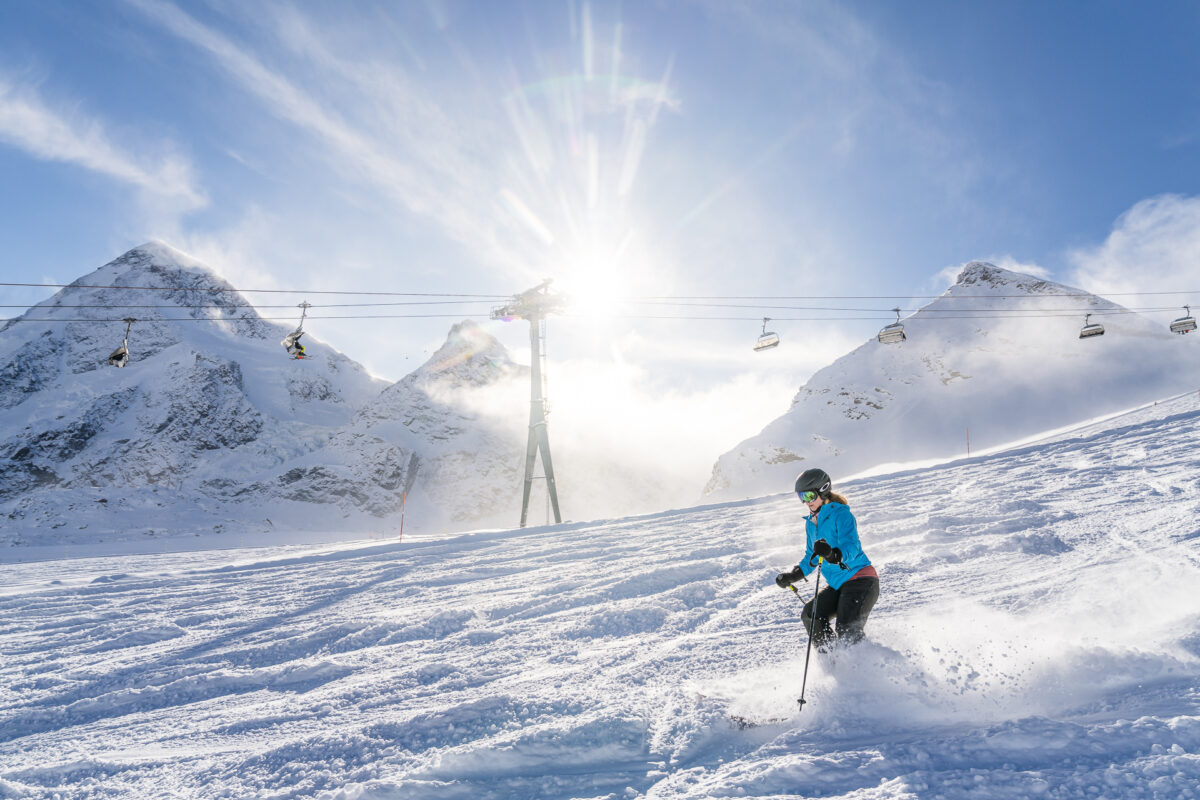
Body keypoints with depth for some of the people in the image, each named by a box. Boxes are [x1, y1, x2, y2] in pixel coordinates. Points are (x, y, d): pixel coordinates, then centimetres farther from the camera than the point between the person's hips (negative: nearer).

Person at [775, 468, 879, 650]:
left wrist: (833, 554, -47)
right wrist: (793, 575, 12)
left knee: (847, 632, -21)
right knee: (811, 615, -13)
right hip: (837, 585, 8)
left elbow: (851, 548, -26)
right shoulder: (811, 522, 13)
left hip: (860, 579, -8)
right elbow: (812, 556, 25)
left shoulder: (841, 514, -11)